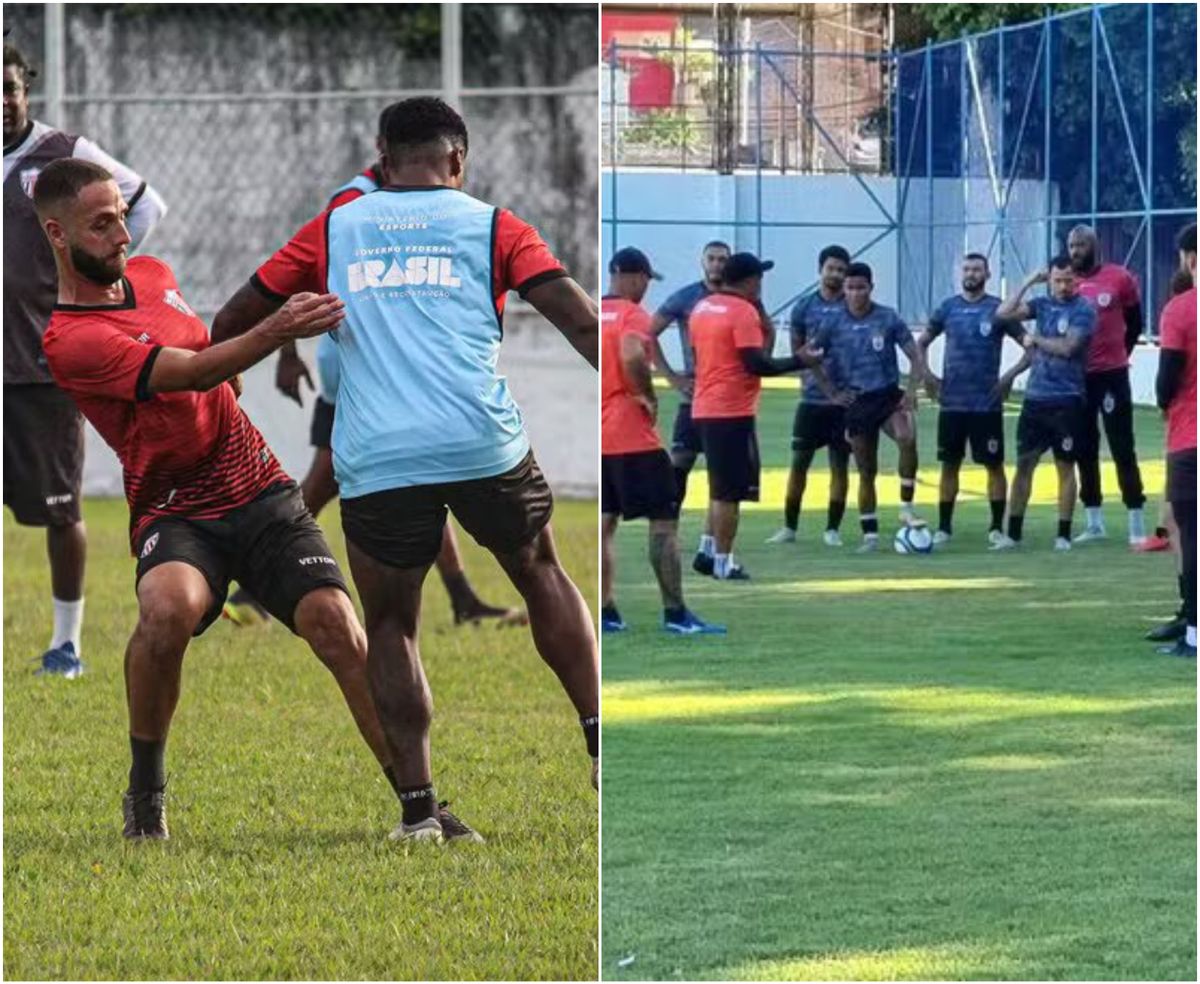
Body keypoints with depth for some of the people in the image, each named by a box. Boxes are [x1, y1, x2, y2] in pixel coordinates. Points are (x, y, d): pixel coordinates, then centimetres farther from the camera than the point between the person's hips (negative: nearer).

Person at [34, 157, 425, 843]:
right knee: (169, 607, -35)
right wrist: (275, 331, -36)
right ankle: (146, 794, -13)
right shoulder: (70, 340, -13)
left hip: (263, 494, 6)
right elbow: (190, 372, -25)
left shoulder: (152, 274, 11)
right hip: (175, 513, -6)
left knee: (334, 619, -15)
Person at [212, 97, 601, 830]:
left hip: (376, 461, 0)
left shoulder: (334, 230, 16)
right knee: (543, 578, 24)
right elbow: (581, 321, 1)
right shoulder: (491, 225, 12)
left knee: (391, 626, 14)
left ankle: (418, 804, 4)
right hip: (485, 445, 0)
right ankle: (599, 737, 18)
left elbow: (237, 321, 19)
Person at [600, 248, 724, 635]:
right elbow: (632, 357, -29)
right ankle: (675, 613, -4)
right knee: (664, 520, -2)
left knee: (604, 524, 11)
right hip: (633, 438, -7)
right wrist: (647, 396, -16)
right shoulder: (633, 315, -11)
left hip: (596, 437, 7)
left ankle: (605, 611, 9)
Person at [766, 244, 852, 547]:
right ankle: (789, 526, 10)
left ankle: (833, 528, 8)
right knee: (799, 461, 2)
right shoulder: (805, 307, 4)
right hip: (812, 398, 2)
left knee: (839, 463, 2)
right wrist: (806, 374, 7)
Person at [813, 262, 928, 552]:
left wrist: (911, 390, -14)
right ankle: (869, 534, 14)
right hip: (856, 402, 2)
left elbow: (916, 356, -1)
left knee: (907, 438, -31)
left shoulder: (888, 319, -4)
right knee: (866, 470, 5)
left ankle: (907, 507, -19)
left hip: (889, 396, -2)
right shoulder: (834, 323, -1)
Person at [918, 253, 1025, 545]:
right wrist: (927, 374, 3)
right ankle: (944, 526, 13)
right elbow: (921, 343, 17)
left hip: (987, 403, -3)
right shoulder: (948, 307, 7)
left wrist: (1011, 375, -12)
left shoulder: (998, 309, -2)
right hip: (951, 402, 3)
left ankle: (997, 526, 8)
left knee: (994, 465, 1)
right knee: (949, 464, 6)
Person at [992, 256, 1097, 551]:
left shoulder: (1083, 310, -6)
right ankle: (1013, 534, 8)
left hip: (1067, 400, -5)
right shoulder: (1042, 304, 9)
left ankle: (1063, 535, 10)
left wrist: (1035, 340, -4)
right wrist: (1027, 283, -2)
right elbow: (1003, 313, -1)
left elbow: (1066, 347, -17)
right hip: (1035, 397, 5)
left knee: (1066, 466, 3)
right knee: (1024, 463, 4)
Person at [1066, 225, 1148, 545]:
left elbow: (1134, 324, 7)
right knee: (1085, 450, 9)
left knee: (1122, 448, -4)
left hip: (1111, 375, -4)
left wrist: (1118, 355, 8)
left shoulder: (1119, 279, -5)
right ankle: (1094, 523, 18)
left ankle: (1137, 523, -2)